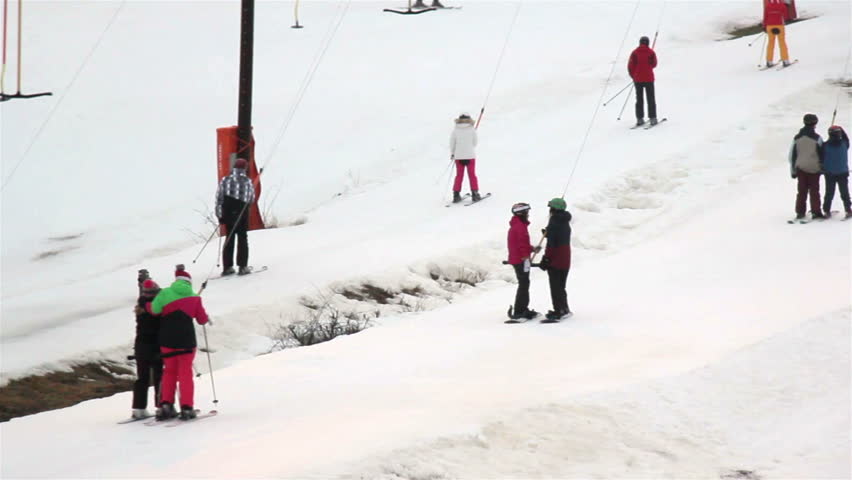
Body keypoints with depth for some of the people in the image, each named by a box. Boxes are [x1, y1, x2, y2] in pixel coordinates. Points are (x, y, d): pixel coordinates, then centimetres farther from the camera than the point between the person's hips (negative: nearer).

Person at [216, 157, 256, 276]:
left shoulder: (224, 180, -1)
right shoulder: (247, 181, -7)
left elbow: (219, 199, -1)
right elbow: (251, 199, -1)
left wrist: (220, 216, 4)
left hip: (228, 213, 3)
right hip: (242, 213, -3)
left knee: (229, 239, 13)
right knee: (242, 239, 6)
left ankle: (227, 267, 11)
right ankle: (243, 266, 0)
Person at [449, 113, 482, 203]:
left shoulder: (455, 130, -5)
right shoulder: (472, 130, -7)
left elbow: (452, 143, 0)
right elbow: (475, 143, 1)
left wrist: (452, 153, 17)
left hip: (458, 156, 1)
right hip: (470, 155, -1)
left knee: (459, 175, 9)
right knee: (472, 175, 9)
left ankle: (456, 195, 5)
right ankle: (474, 193, 7)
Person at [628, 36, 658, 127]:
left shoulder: (635, 53, -4)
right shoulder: (651, 52, -5)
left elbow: (630, 66, -4)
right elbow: (654, 64, 4)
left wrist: (633, 76, 10)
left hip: (637, 79, 1)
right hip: (649, 78, -1)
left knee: (639, 99, 8)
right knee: (651, 99, 6)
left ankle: (639, 119, 5)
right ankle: (653, 118, 2)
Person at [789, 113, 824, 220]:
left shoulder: (797, 138, 3)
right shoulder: (817, 138, -10)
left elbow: (792, 155, 7)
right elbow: (821, 154, -5)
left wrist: (793, 170, 13)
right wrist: (823, 167, 7)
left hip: (801, 168, 3)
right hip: (814, 168, -3)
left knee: (801, 191, 9)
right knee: (814, 191, 3)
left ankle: (800, 212, 10)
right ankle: (816, 212, 1)